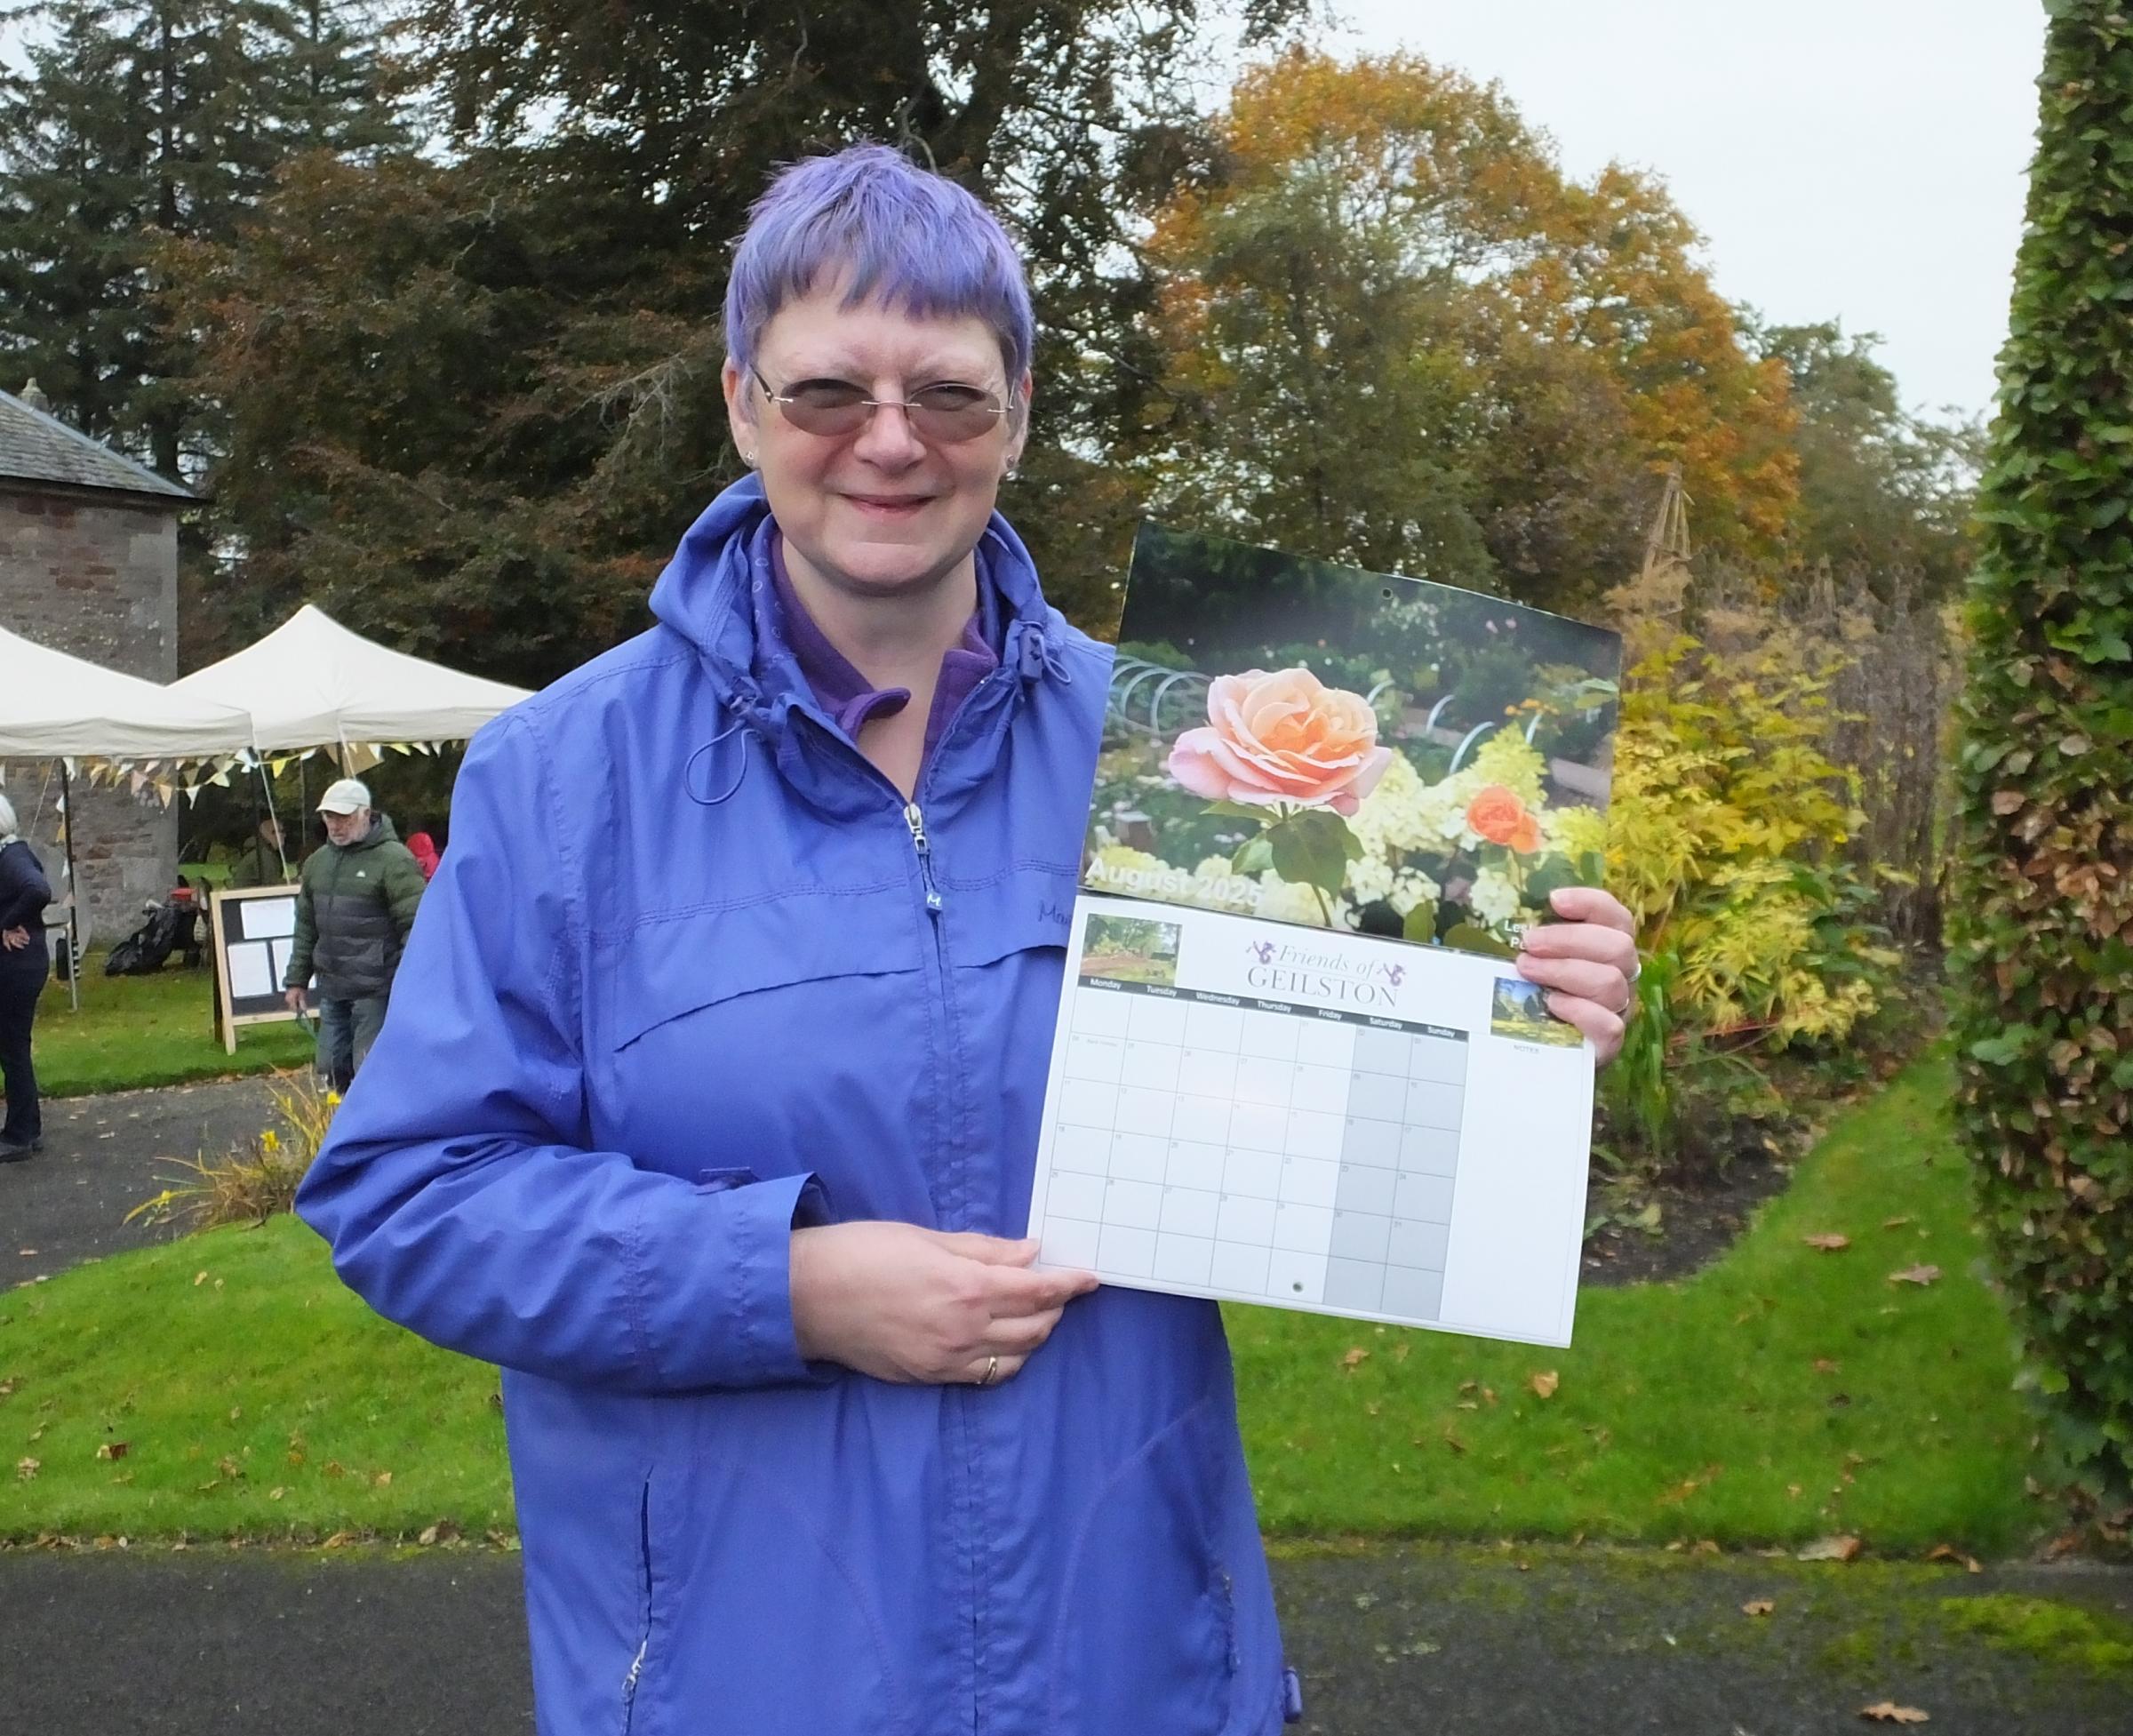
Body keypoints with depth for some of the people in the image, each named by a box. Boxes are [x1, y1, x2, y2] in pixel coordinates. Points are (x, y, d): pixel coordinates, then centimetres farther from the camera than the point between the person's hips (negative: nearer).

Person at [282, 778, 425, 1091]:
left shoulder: (393, 859, -11)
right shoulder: (318, 862, 14)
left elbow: (416, 927, -15)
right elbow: (306, 927, 21)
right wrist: (296, 979, 19)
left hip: (376, 990, -8)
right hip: (332, 987, 8)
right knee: (332, 1068, 14)